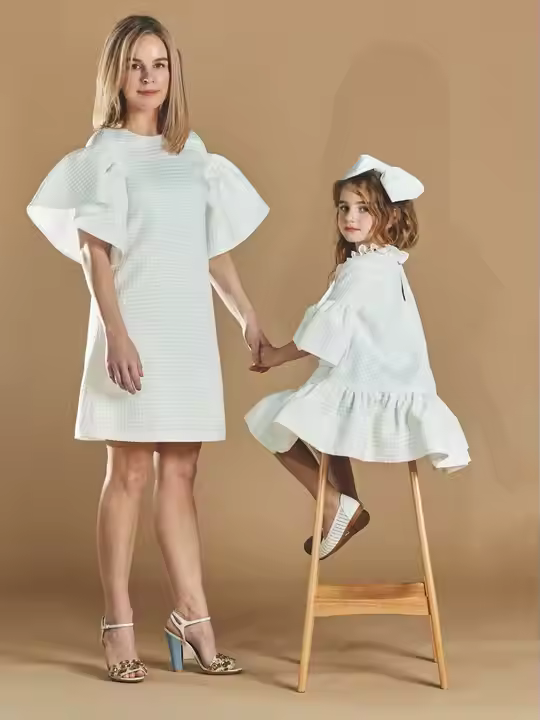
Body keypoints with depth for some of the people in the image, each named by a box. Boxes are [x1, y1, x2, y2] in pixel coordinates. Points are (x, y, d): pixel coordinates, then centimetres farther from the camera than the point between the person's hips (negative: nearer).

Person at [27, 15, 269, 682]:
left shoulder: (193, 153, 13)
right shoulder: (103, 154, -1)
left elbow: (215, 250, 17)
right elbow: (97, 253, -9)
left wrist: (249, 318, 15)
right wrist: (117, 335, -18)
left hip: (190, 330, 5)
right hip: (136, 330, -5)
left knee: (180, 474, 7)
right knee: (130, 473, -1)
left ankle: (191, 615, 11)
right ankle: (119, 625, 6)